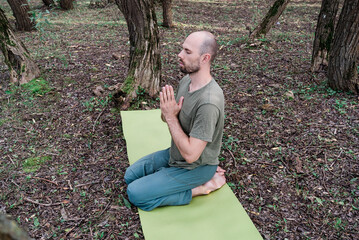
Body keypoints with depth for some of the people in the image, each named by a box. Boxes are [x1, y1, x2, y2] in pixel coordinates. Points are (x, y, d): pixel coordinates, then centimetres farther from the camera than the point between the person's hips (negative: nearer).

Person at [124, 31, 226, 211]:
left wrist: (171, 117, -26)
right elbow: (167, 117, 8)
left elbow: (190, 154, -32)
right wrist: (166, 112, -17)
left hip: (195, 167, -9)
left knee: (135, 194, -12)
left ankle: (201, 187, -2)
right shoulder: (186, 80, -5)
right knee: (130, 176, 17)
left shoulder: (209, 102, -34)